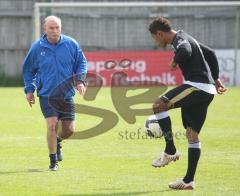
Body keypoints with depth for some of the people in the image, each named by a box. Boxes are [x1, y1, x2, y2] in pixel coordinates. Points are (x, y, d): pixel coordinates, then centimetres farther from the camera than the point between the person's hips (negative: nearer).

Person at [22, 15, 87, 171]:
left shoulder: (71, 44, -3)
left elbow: (81, 62, 10)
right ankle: (53, 161, 0)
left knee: (70, 129, 0)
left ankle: (58, 141, 37)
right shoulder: (37, 47, -3)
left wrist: (80, 80, -4)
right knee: (52, 125, -15)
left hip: (67, 94, 2)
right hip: (46, 94, -2)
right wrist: (29, 90, 4)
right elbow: (28, 70, 10)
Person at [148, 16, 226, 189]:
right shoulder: (185, 38, 24)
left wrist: (175, 62, -10)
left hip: (197, 85, -10)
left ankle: (170, 151, -10)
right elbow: (210, 54, 32)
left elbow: (185, 52, -31)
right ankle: (189, 180, 13)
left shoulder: (179, 39, -7)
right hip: (208, 91, 10)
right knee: (192, 134, 11)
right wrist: (215, 79, 32)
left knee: (158, 105, -14)